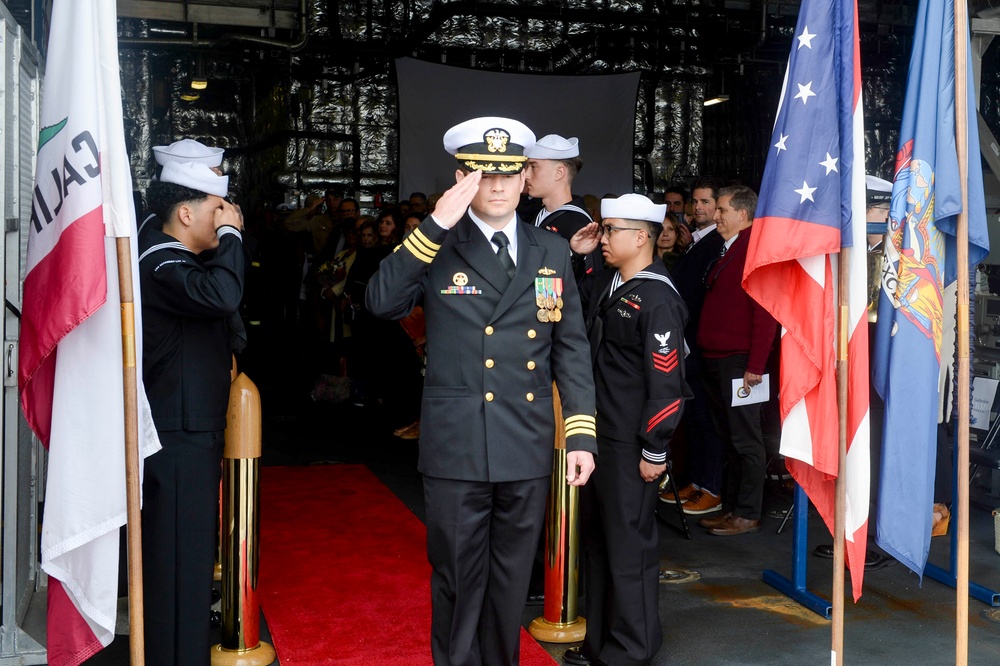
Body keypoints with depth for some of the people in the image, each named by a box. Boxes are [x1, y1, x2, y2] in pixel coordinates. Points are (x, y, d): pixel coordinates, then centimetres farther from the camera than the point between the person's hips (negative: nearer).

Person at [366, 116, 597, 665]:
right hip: (457, 449, -3)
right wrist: (437, 226, -21)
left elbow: (571, 349, 7)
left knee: (511, 580, 16)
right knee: (458, 581, 9)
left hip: (528, 449, 3)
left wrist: (582, 433, 2)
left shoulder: (552, 253, 8)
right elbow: (382, 302, -18)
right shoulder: (435, 248, -1)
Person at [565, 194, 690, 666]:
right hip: (598, 435, 9)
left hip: (630, 446, -9)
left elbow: (666, 383, -18)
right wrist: (574, 254, 11)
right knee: (596, 539, 17)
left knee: (628, 546, 4)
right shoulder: (607, 284, 8)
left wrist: (654, 452, -17)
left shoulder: (657, 299, -17)